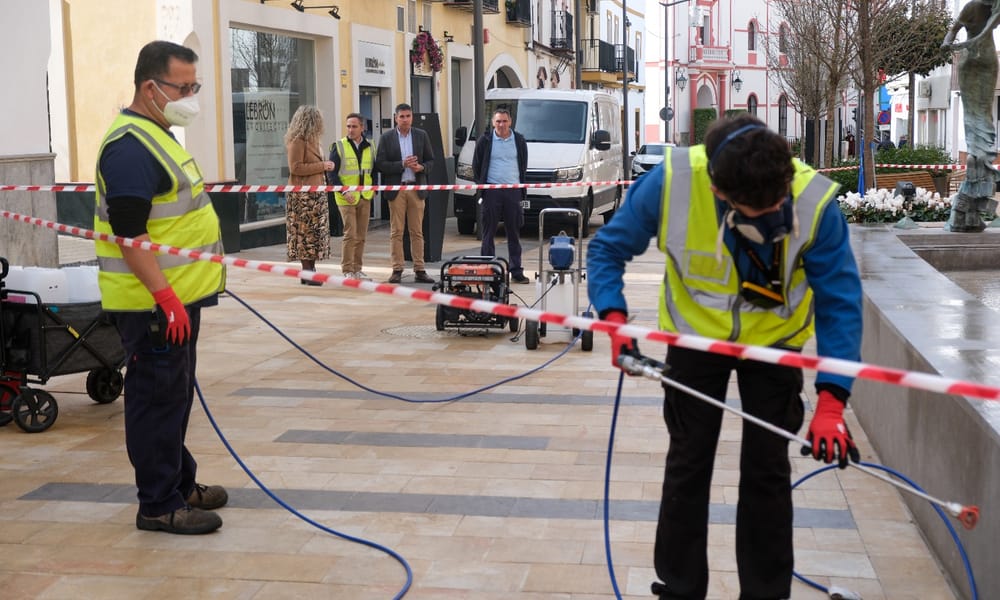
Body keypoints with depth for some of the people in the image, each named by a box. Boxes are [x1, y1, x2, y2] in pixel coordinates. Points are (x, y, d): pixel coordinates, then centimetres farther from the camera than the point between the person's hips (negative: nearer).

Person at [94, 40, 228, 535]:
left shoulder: (158, 135, 15)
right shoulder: (130, 146, -18)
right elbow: (129, 234, -24)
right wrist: (165, 298, -26)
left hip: (178, 295, 10)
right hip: (154, 303, -10)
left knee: (174, 395, 18)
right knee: (158, 398, -2)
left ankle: (179, 482, 30)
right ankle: (159, 504, 7)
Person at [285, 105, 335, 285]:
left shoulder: (310, 140, 17)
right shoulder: (297, 141, -12)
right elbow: (295, 167, -19)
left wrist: (325, 166, 9)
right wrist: (322, 166, -15)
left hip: (316, 194, 10)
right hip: (303, 196, -10)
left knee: (314, 232, 9)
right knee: (306, 232, -7)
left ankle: (310, 270, 12)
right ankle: (307, 272, -5)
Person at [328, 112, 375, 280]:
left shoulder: (369, 147, 9)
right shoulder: (339, 147, -4)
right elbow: (331, 174, -5)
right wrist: (343, 192, -16)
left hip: (365, 198, 5)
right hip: (346, 198, -5)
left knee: (361, 236, 7)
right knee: (350, 234, -9)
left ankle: (357, 269, 15)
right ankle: (347, 270, -3)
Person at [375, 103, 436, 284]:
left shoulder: (422, 135, 9)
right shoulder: (386, 138, 3)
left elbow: (430, 161, 11)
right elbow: (380, 164, -3)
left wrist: (421, 167, -11)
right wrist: (402, 164, -14)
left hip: (416, 188, 2)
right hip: (396, 189, -2)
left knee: (417, 232, 4)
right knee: (396, 232, -1)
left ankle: (419, 270, 6)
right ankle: (397, 270, 3)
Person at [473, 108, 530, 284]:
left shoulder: (519, 140, 8)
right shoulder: (484, 140, 2)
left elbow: (523, 165, 15)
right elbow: (476, 165, 8)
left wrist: (521, 186, 8)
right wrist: (481, 184, 2)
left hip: (513, 191, 2)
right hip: (492, 191, -2)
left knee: (514, 233, 5)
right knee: (488, 232, 1)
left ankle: (516, 271, 8)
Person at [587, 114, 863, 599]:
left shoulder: (814, 200, -32)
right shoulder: (671, 181, -32)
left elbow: (840, 303, -24)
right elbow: (608, 249, -15)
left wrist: (831, 402, -32)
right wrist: (614, 317, -32)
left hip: (773, 340, 0)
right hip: (695, 336, 0)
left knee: (768, 470, 6)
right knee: (687, 465, 9)